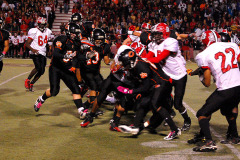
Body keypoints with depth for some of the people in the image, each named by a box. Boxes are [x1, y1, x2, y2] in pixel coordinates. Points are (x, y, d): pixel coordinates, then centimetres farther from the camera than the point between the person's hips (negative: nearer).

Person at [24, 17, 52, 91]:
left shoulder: (48, 32, 12)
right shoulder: (34, 31, -7)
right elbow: (27, 43, -10)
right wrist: (32, 49, -25)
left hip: (43, 53, 7)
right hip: (35, 53, -7)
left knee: (42, 71, 1)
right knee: (38, 67, -23)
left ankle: (31, 83, 17)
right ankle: (27, 80, -2)